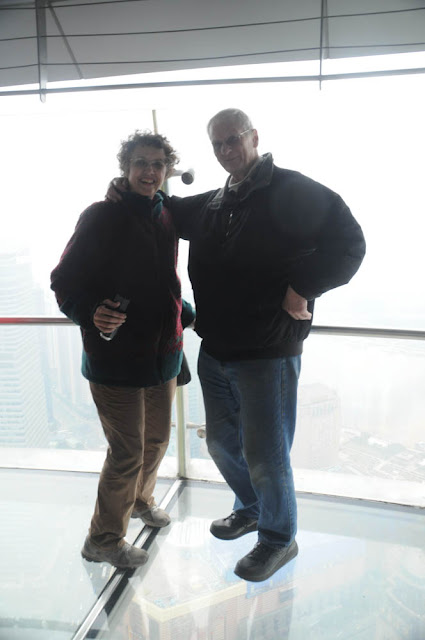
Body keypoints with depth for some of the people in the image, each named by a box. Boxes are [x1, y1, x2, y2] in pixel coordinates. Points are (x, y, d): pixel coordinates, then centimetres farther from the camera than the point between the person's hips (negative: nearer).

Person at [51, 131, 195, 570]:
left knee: (157, 438, 21)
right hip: (116, 356, -7)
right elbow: (65, 281, -11)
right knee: (127, 452, 2)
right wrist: (91, 313, -28)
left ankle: (139, 500, 50)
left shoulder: (166, 216, 9)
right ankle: (103, 539, 27)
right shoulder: (102, 217, -11)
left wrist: (183, 313, 7)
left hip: (162, 352, 7)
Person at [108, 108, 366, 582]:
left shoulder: (292, 191, -8)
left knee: (265, 454, 5)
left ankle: (279, 538, 31)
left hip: (268, 352, -7)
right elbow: (171, 212, 28)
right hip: (215, 349, 8)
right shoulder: (213, 203, 13)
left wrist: (302, 289, -19)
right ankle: (250, 508, 46)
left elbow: (348, 243, -13)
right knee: (222, 441, 20)